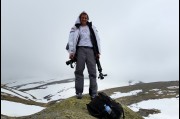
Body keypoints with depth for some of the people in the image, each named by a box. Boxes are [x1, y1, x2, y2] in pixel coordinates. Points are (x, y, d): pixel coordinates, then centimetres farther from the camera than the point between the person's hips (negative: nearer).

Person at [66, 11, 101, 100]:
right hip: (80, 49, -1)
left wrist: (98, 52, 5)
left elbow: (97, 39, 14)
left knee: (92, 71, -6)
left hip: (90, 50, 2)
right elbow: (71, 40, 2)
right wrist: (71, 52, -11)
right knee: (79, 71, -6)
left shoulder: (92, 28, 19)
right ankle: (79, 92, -2)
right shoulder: (75, 28, 12)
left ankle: (93, 93, -5)